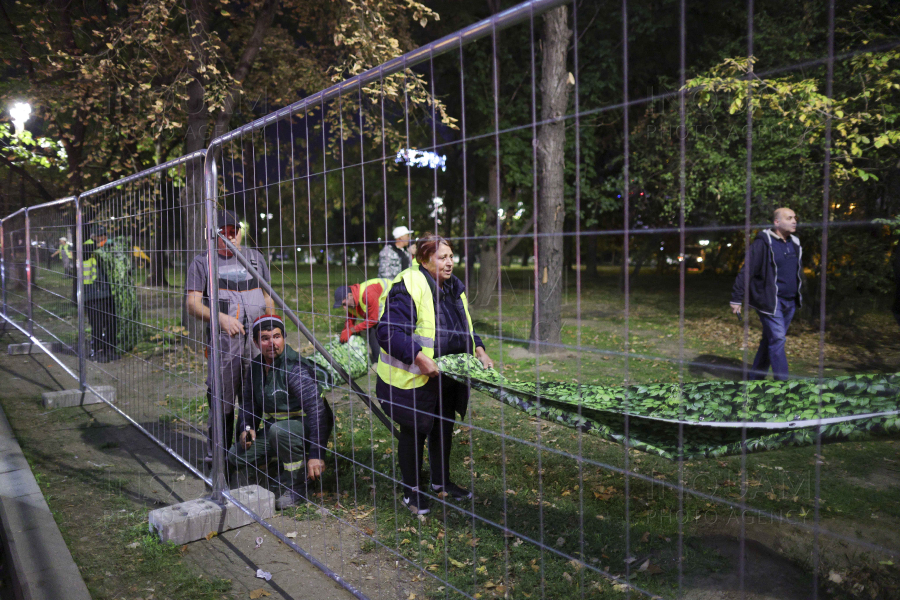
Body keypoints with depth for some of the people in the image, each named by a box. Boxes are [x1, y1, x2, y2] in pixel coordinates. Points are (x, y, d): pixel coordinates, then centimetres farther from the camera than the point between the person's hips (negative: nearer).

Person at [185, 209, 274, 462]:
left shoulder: (254, 257, 17)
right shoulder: (202, 262, 5)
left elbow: (267, 295, 24)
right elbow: (193, 305, -3)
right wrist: (222, 318, -20)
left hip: (257, 339, 3)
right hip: (222, 340, -3)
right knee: (221, 400, -1)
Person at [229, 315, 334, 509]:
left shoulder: (295, 367, -25)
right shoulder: (257, 366, 1)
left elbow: (316, 408, -34)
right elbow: (249, 402, 14)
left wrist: (316, 455, -40)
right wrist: (247, 428, -9)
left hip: (306, 426, -8)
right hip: (276, 425, 8)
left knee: (279, 430, -38)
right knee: (236, 456, 0)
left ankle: (297, 487, -17)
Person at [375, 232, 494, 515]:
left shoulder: (454, 287, 6)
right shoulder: (409, 287, -22)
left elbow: (465, 327, 19)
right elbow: (389, 332, -26)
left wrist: (479, 352, 4)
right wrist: (419, 358, -32)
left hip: (446, 379, 8)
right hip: (412, 378, -8)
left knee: (444, 428, 20)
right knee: (414, 432, 6)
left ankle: (441, 482, 39)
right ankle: (411, 491, 24)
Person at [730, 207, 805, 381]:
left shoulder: (795, 243, 12)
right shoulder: (764, 242, -11)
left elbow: (799, 273, 19)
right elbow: (746, 270, -14)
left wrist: (799, 296, 17)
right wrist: (737, 299, -16)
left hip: (789, 302, 7)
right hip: (770, 301, -7)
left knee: (770, 340, 13)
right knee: (777, 339, -9)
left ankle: (755, 378, 24)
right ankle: (782, 382, -3)